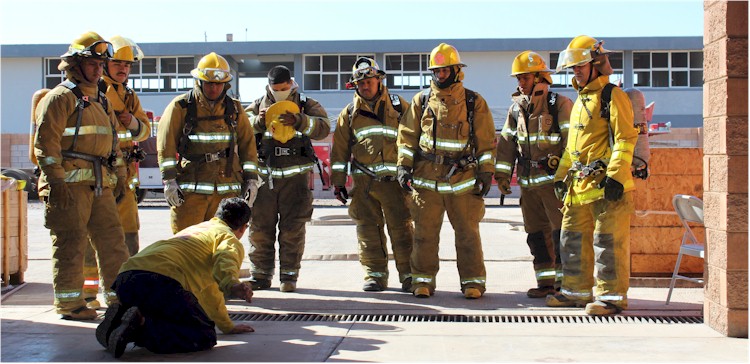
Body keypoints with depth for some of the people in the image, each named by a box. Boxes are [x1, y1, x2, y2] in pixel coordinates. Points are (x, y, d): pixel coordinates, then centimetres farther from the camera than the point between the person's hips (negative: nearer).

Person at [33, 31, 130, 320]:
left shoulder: (101, 99, 21)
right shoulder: (60, 98, -5)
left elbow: (112, 140, 27)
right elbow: (45, 142, -12)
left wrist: (118, 175, 20)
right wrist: (55, 182, -18)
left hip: (100, 184, 8)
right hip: (70, 183, -8)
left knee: (112, 240, 9)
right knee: (71, 243, -3)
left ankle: (119, 297, 17)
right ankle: (69, 302, 6)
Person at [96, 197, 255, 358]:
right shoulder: (230, 239, 16)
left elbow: (208, 286, 51)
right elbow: (224, 261, -13)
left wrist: (228, 326, 57)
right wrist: (233, 286, -33)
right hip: (159, 279, -8)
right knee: (205, 337, -6)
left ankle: (121, 318, 0)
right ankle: (139, 325, -24)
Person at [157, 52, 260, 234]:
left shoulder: (234, 109, 12)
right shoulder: (181, 106, 2)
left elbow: (247, 143, 13)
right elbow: (166, 143, -2)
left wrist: (251, 178, 7)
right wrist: (169, 180, -9)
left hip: (227, 189, 3)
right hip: (190, 189, -3)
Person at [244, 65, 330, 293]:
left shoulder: (307, 106, 6)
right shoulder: (258, 106, 11)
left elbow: (323, 128, -11)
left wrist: (298, 121, -27)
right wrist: (258, 121, -21)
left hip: (295, 176, -2)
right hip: (264, 176, 2)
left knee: (293, 230, 0)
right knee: (260, 227, 3)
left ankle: (289, 276, 7)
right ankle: (260, 275, 12)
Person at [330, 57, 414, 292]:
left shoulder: (398, 106, 9)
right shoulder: (349, 113, 14)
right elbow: (340, 150, 14)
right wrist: (338, 182, 10)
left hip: (394, 179, -2)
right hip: (363, 182, 2)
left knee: (401, 228, -5)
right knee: (368, 229, 3)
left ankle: (409, 275, 2)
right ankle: (375, 275, 12)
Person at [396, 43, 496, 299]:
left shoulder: (474, 103, 5)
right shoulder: (421, 101, 10)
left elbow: (486, 141, 5)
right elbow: (407, 136, 12)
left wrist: (486, 173, 0)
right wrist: (404, 166, 3)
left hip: (463, 178, -1)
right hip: (426, 178, 2)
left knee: (468, 232, 1)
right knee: (425, 232, 3)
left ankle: (473, 281, 11)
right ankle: (423, 281, 12)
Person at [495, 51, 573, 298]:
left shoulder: (560, 104, -5)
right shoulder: (517, 108, 13)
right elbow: (507, 142, 15)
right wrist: (502, 174, 9)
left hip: (554, 179, -6)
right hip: (528, 182, 6)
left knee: (561, 232, -6)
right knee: (537, 234, 9)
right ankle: (545, 283, 17)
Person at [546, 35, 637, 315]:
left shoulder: (613, 97, -7)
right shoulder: (580, 100, 21)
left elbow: (625, 140, -14)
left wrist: (615, 175, -21)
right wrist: (561, 175, 21)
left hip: (605, 185, -9)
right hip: (578, 185, 9)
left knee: (608, 241, -5)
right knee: (573, 238, 13)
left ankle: (611, 296, 2)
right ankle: (578, 290, 23)